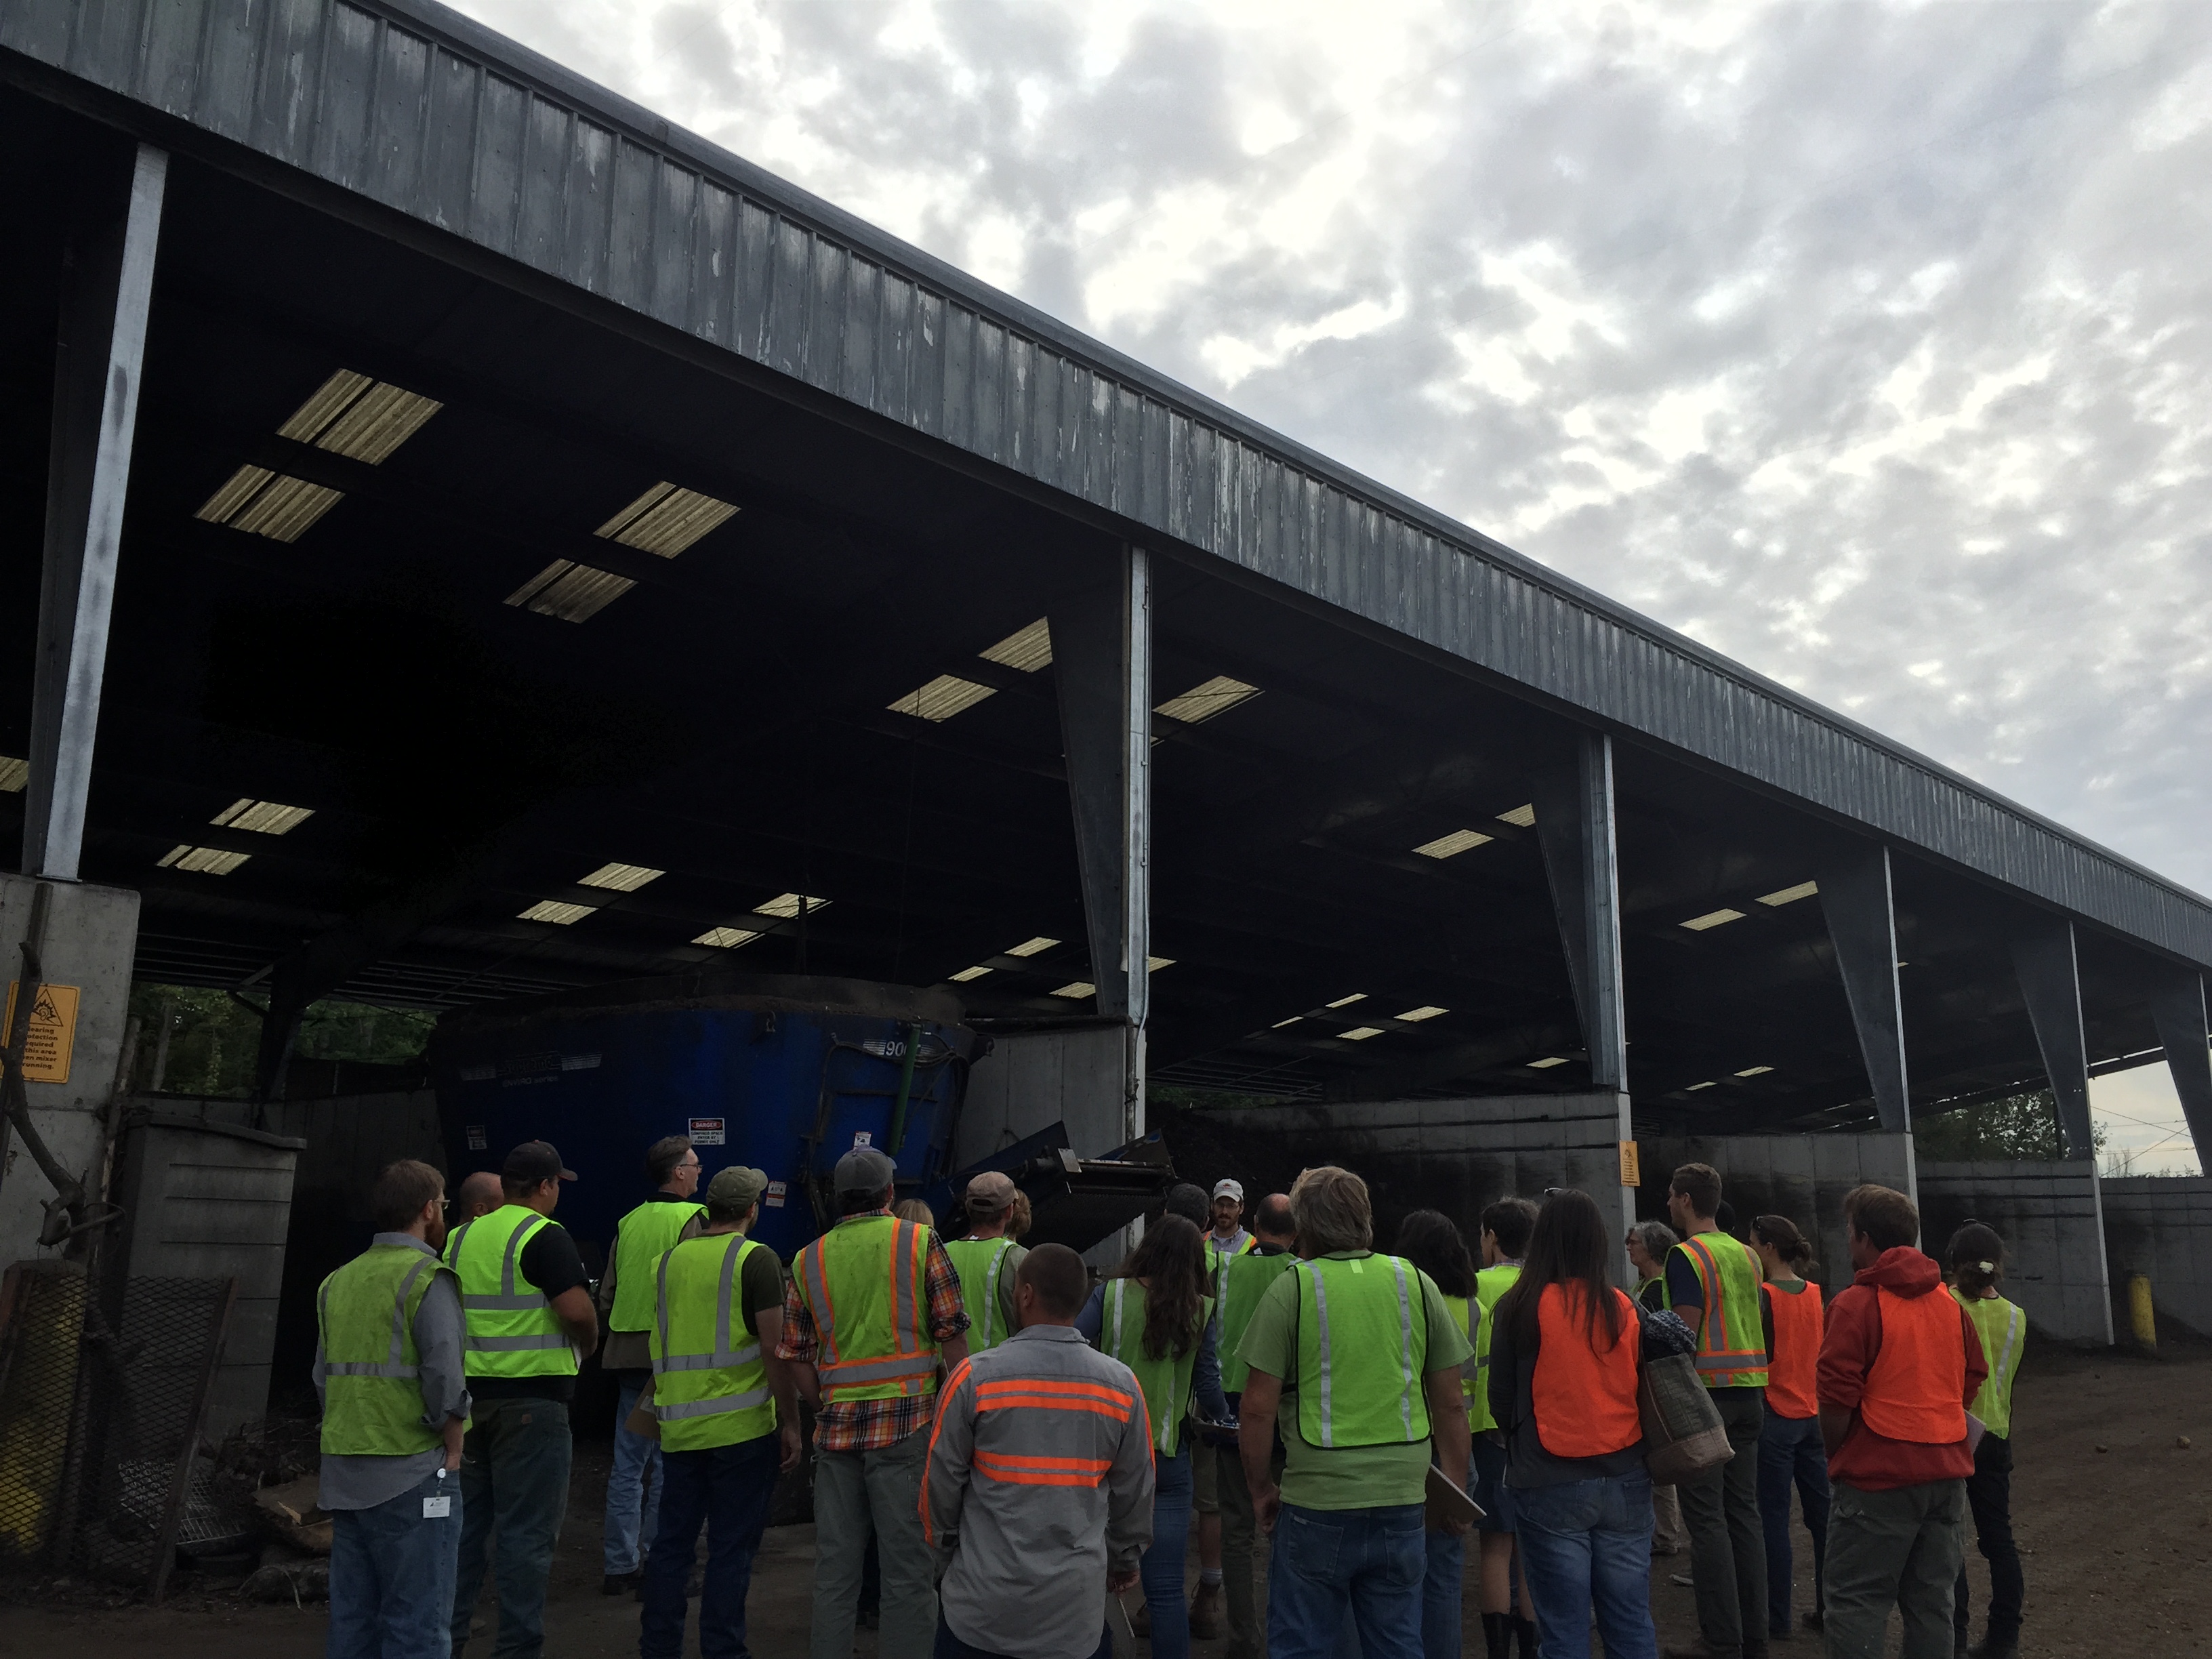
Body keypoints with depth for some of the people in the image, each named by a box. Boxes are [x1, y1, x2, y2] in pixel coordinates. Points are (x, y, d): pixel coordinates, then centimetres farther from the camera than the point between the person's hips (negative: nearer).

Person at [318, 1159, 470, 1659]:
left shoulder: (339, 1280, 11)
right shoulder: (427, 1279, -11)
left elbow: (324, 1377, 13)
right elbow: (445, 1379, -17)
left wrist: (353, 1441, 17)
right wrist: (453, 1450, -6)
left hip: (344, 1474, 7)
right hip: (410, 1475, -7)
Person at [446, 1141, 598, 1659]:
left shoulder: (460, 1237, 9)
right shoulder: (544, 1236, -12)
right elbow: (578, 1311, -20)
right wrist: (587, 1343, -1)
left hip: (467, 1395, 7)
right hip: (531, 1398, -7)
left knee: (465, 1520, 16)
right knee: (526, 1530, 1)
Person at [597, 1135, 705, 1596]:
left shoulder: (628, 1223, 11)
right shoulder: (691, 1218, -10)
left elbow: (606, 1296, 14)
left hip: (626, 1354, 6)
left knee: (627, 1464, 12)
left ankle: (618, 1567, 16)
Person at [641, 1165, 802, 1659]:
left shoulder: (668, 1259, 7)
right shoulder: (756, 1259, -9)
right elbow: (773, 1348, -13)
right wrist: (790, 1423, -6)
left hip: (678, 1428, 5)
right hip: (742, 1427, -5)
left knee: (672, 1542, 15)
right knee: (731, 1548, 3)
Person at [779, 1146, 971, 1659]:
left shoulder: (808, 1261, 8)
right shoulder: (920, 1243, -2)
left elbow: (797, 1357, 8)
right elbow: (952, 1335, -3)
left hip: (837, 1426, 3)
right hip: (907, 1423, -3)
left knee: (835, 1569, 12)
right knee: (908, 1568, 3)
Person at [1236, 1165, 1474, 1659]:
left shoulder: (1291, 1289, -8)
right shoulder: (1417, 1284, 2)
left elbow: (1258, 1408, -9)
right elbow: (1451, 1404, 7)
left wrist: (1261, 1489, 6)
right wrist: (1456, 1491, 18)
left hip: (1315, 1505, -3)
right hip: (1402, 1499, 3)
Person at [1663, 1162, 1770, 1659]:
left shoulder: (1687, 1256, -11)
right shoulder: (1747, 1255, 12)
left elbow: (1685, 1334, -17)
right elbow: (1749, 1323, 16)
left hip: (1706, 1392, -7)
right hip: (1749, 1393, 8)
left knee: (1707, 1518, -3)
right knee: (1743, 1511, 12)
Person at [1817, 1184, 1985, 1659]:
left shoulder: (1856, 1303, -14)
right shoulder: (1950, 1303, 6)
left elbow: (1837, 1401, -16)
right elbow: (1973, 1380, 14)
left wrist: (1836, 1455, 0)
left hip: (1878, 1480, -6)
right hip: (1946, 1473, 7)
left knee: (1856, 1605, 0)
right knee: (1931, 1602, 14)